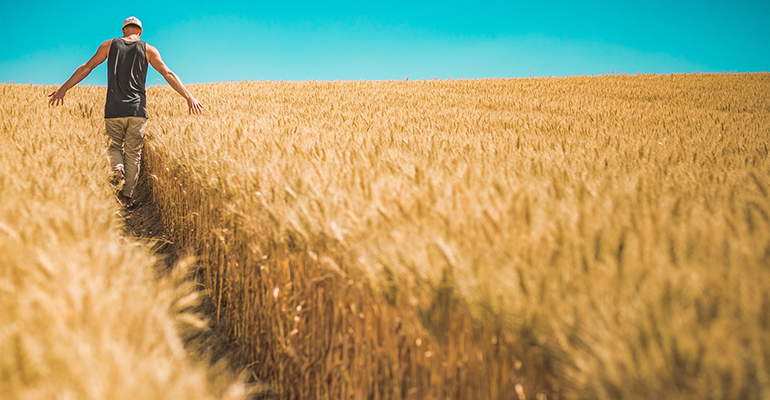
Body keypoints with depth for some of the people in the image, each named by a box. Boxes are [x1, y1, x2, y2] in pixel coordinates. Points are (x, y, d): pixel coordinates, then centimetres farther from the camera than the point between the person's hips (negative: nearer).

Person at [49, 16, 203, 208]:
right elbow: (168, 74, 3)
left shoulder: (109, 45, 10)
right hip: (137, 109, 0)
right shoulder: (148, 49, 8)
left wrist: (64, 88, 12)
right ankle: (127, 195, 4)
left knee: (114, 145, 16)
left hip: (114, 109, 0)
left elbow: (86, 68, 8)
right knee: (134, 153, 7)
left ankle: (117, 167, -16)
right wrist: (189, 97, 4)